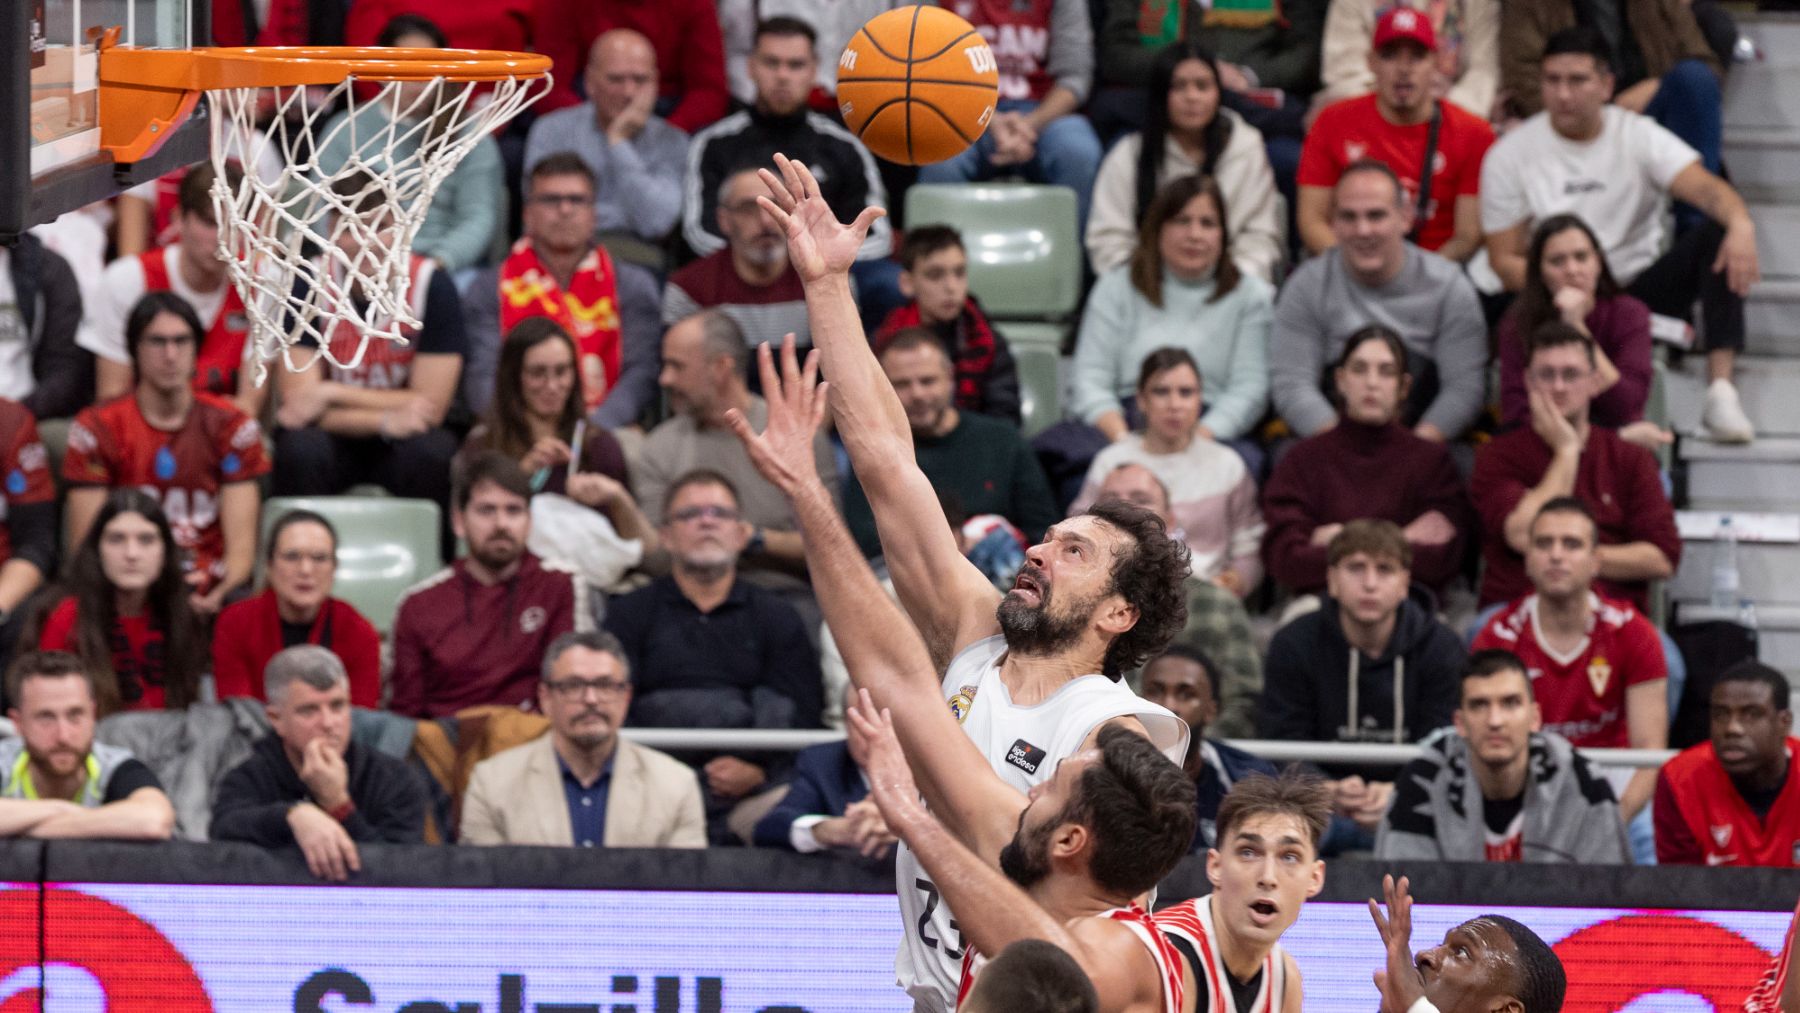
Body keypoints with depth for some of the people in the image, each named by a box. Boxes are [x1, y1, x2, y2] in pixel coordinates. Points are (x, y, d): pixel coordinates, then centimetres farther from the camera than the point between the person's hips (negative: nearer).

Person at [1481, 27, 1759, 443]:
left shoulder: (1638, 136, 1)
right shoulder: (1509, 156, 0)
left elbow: (1704, 187, -15)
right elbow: (1505, 260, -2)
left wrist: (1741, 225, -39)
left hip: (1644, 290, 3)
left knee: (1718, 233, -24)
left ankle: (1720, 391, -32)